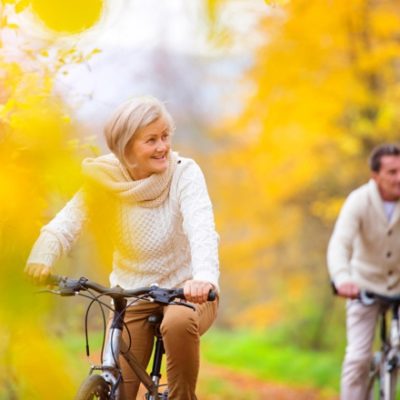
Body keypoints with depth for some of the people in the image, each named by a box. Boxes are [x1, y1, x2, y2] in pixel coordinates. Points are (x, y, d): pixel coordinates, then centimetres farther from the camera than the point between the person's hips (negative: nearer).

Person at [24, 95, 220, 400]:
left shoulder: (184, 173, -15)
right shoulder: (107, 179, -8)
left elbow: (201, 229, -31)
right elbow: (69, 220, -20)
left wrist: (204, 278, -51)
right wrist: (44, 254, -42)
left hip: (187, 292, -2)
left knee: (178, 323, -37)